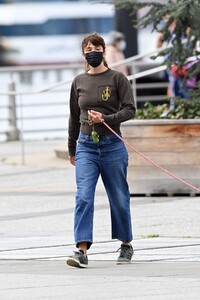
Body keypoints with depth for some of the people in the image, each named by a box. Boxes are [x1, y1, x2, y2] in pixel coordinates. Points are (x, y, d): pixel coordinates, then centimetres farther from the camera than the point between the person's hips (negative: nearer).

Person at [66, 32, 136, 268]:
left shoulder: (117, 78, -1)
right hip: (86, 146, 2)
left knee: (119, 198, 8)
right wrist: (71, 149, 24)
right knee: (83, 197, -13)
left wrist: (106, 119, -20)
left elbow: (129, 109, -5)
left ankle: (126, 245, 26)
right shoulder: (79, 82, 9)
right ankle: (82, 250, -19)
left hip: (112, 145, -2)